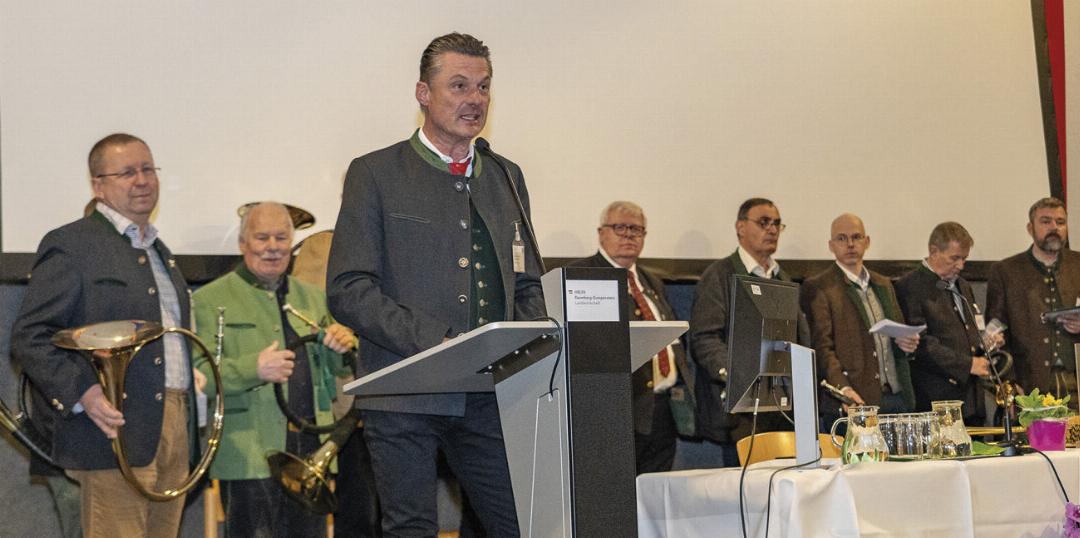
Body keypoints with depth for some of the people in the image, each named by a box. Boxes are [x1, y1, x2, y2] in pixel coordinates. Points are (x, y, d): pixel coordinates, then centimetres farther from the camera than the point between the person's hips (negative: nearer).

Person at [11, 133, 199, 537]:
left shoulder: (160, 253, 22)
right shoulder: (71, 244, -5)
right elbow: (29, 338, -11)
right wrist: (80, 392, -23)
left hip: (174, 436, 8)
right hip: (117, 432, -8)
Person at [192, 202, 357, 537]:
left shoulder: (312, 298, 18)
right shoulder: (210, 300, 1)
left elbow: (336, 370, 22)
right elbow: (198, 375, -8)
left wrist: (341, 345, -1)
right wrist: (253, 369, -25)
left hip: (311, 453, 5)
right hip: (250, 456, -5)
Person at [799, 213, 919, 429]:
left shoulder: (884, 284, 19)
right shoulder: (817, 288, -2)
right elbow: (821, 346, -11)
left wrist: (907, 343, 3)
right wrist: (843, 388, -25)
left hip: (898, 397, 6)